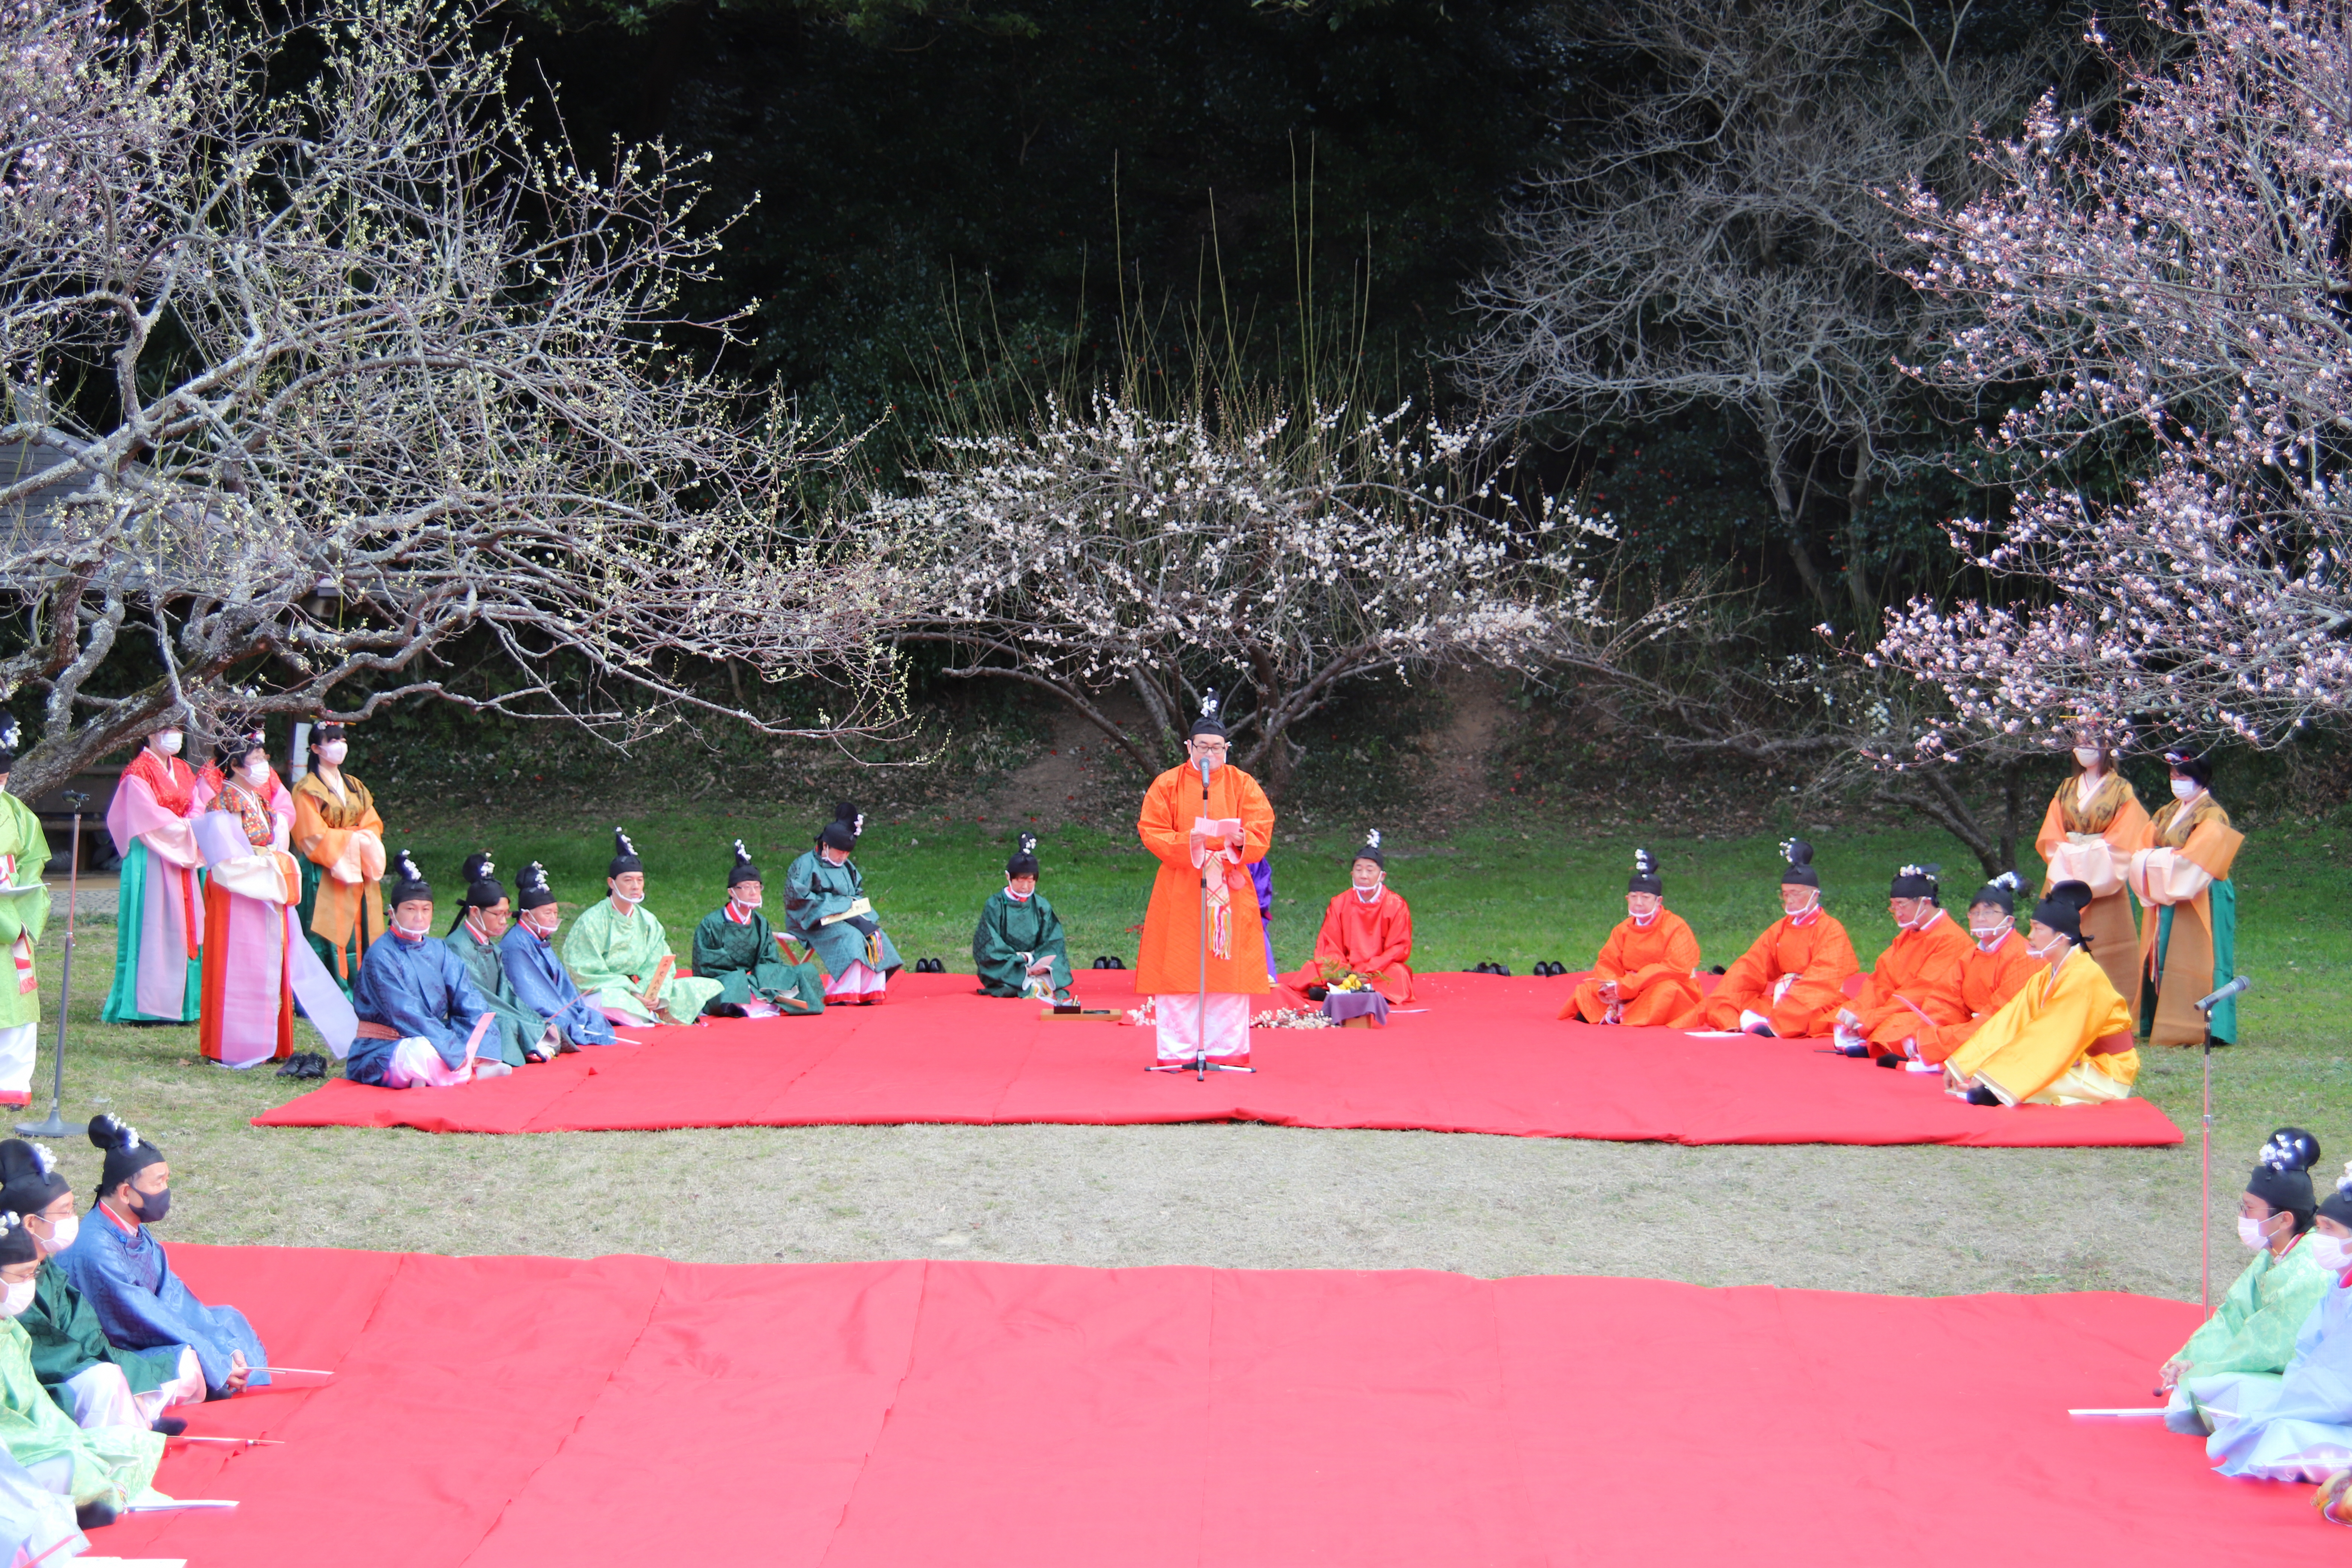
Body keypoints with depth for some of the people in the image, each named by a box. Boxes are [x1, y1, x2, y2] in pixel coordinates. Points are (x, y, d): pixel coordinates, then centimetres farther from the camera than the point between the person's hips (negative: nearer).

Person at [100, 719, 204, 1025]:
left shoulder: (183, 771, 17)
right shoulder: (139, 771, -6)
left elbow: (196, 810, 10)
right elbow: (150, 817, -13)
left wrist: (190, 827, -11)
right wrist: (187, 828, -10)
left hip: (180, 860, 7)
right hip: (151, 860, -7)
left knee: (182, 928, 4)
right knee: (152, 929, -8)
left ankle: (179, 1003, 8)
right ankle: (145, 1007, -6)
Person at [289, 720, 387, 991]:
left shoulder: (356, 788, 19)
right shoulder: (308, 789, -1)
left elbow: (374, 826, 12)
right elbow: (314, 836, -10)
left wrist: (366, 841, -9)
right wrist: (351, 840, -12)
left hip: (358, 876, 6)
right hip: (325, 878, -6)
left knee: (360, 935, 1)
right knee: (329, 938, -11)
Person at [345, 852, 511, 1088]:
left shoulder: (438, 951, 8)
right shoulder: (382, 955, -12)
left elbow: (469, 1001, -2)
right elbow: (405, 1015, -21)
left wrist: (486, 1052, -19)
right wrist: (456, 1053, -26)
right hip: (381, 1055, -7)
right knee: (422, 1050, -37)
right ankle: (476, 1073, -17)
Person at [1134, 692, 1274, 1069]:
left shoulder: (1243, 785, 7)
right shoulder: (1167, 784, 4)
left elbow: (1261, 834, -1)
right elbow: (1152, 833, -2)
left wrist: (1239, 842, -23)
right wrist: (1188, 842, -20)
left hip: (1230, 889, 1)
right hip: (1180, 891, -1)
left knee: (1230, 968, -1)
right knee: (1178, 970, -4)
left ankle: (1225, 1049, 4)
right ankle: (1177, 1052, 0)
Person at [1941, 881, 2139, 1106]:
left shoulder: (2083, 978, -21)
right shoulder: (2044, 978, 6)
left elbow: (2047, 1037, -26)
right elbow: (2008, 1024, 0)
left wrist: (1988, 1078, -29)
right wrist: (1960, 1066, -10)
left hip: (2107, 1077, -8)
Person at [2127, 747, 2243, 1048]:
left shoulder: (2212, 816, -5)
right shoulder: (2166, 814, 18)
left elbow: (2194, 860, -18)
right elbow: (2140, 852, 10)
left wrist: (2161, 858, -10)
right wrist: (2163, 857, -10)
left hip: (2200, 901, -7)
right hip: (2166, 901, 7)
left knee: (2194, 964, -9)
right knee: (2161, 961, 3)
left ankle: (2199, 1030, -10)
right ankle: (2162, 1026, 5)